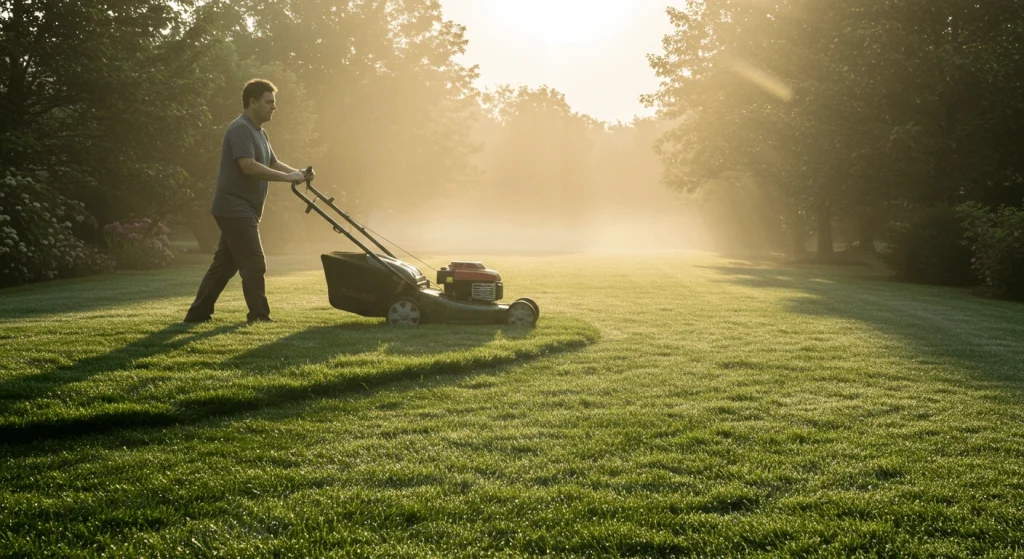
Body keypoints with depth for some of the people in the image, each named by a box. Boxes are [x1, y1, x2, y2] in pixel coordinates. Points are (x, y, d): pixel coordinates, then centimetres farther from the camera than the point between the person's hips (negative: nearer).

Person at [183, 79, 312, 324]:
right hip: (235, 208, -10)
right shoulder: (240, 129, -15)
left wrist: (297, 173, 2)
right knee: (254, 263, -7)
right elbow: (249, 166, -26)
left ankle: (198, 313, 17)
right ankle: (259, 315, 0)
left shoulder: (259, 133, 18)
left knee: (224, 263, 12)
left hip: (241, 210, 10)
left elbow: (274, 163, 20)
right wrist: (286, 177, -24)